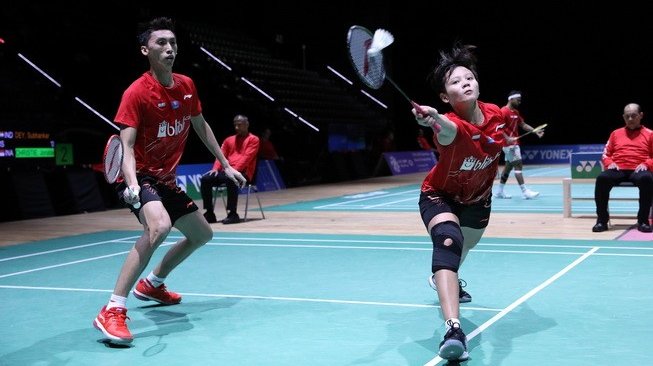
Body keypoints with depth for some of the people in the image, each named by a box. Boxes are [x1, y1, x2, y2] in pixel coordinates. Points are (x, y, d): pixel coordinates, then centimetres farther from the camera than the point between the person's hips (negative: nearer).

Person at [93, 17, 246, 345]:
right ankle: (112, 311, -33)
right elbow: (126, 145, -25)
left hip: (167, 179, 8)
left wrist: (226, 165, 20)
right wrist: (132, 185, -42)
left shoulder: (187, 86, 3)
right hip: (141, 177, -8)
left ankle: (152, 284, 41)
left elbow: (201, 127, 18)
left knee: (202, 234, 20)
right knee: (159, 226, -36)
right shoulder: (137, 92, -19)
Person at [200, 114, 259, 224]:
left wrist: (234, 169, -21)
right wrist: (216, 168, -6)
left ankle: (233, 214, -33)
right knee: (205, 179, -17)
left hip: (242, 172, -6)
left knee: (231, 179, -40)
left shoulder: (253, 139, 5)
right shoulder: (229, 140, 23)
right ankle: (209, 213, -12)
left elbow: (247, 157, -8)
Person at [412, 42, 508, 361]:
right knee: (448, 241, -36)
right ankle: (453, 330, -48)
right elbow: (447, 130, -64)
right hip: (440, 195, -7)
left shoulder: (496, 114, -16)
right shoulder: (451, 125, -36)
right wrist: (433, 120, -85)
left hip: (478, 198, 7)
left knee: (465, 246, 30)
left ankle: (443, 279, 67)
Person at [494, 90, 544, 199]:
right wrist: (507, 138, -30)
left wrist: (535, 131, 2)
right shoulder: (504, 111, -15)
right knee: (518, 165, -11)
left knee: (509, 166, 12)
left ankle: (499, 191, 18)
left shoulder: (516, 112, 14)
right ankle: (525, 191, -12)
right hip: (509, 144, -10)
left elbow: (523, 125, 15)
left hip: (514, 143, 10)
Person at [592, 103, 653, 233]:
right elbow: (606, 154, 20)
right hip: (618, 170, 2)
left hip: (638, 170, -2)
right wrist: (609, 163, -1)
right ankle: (602, 220, -22)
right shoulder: (616, 133, 22)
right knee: (602, 178, -32)